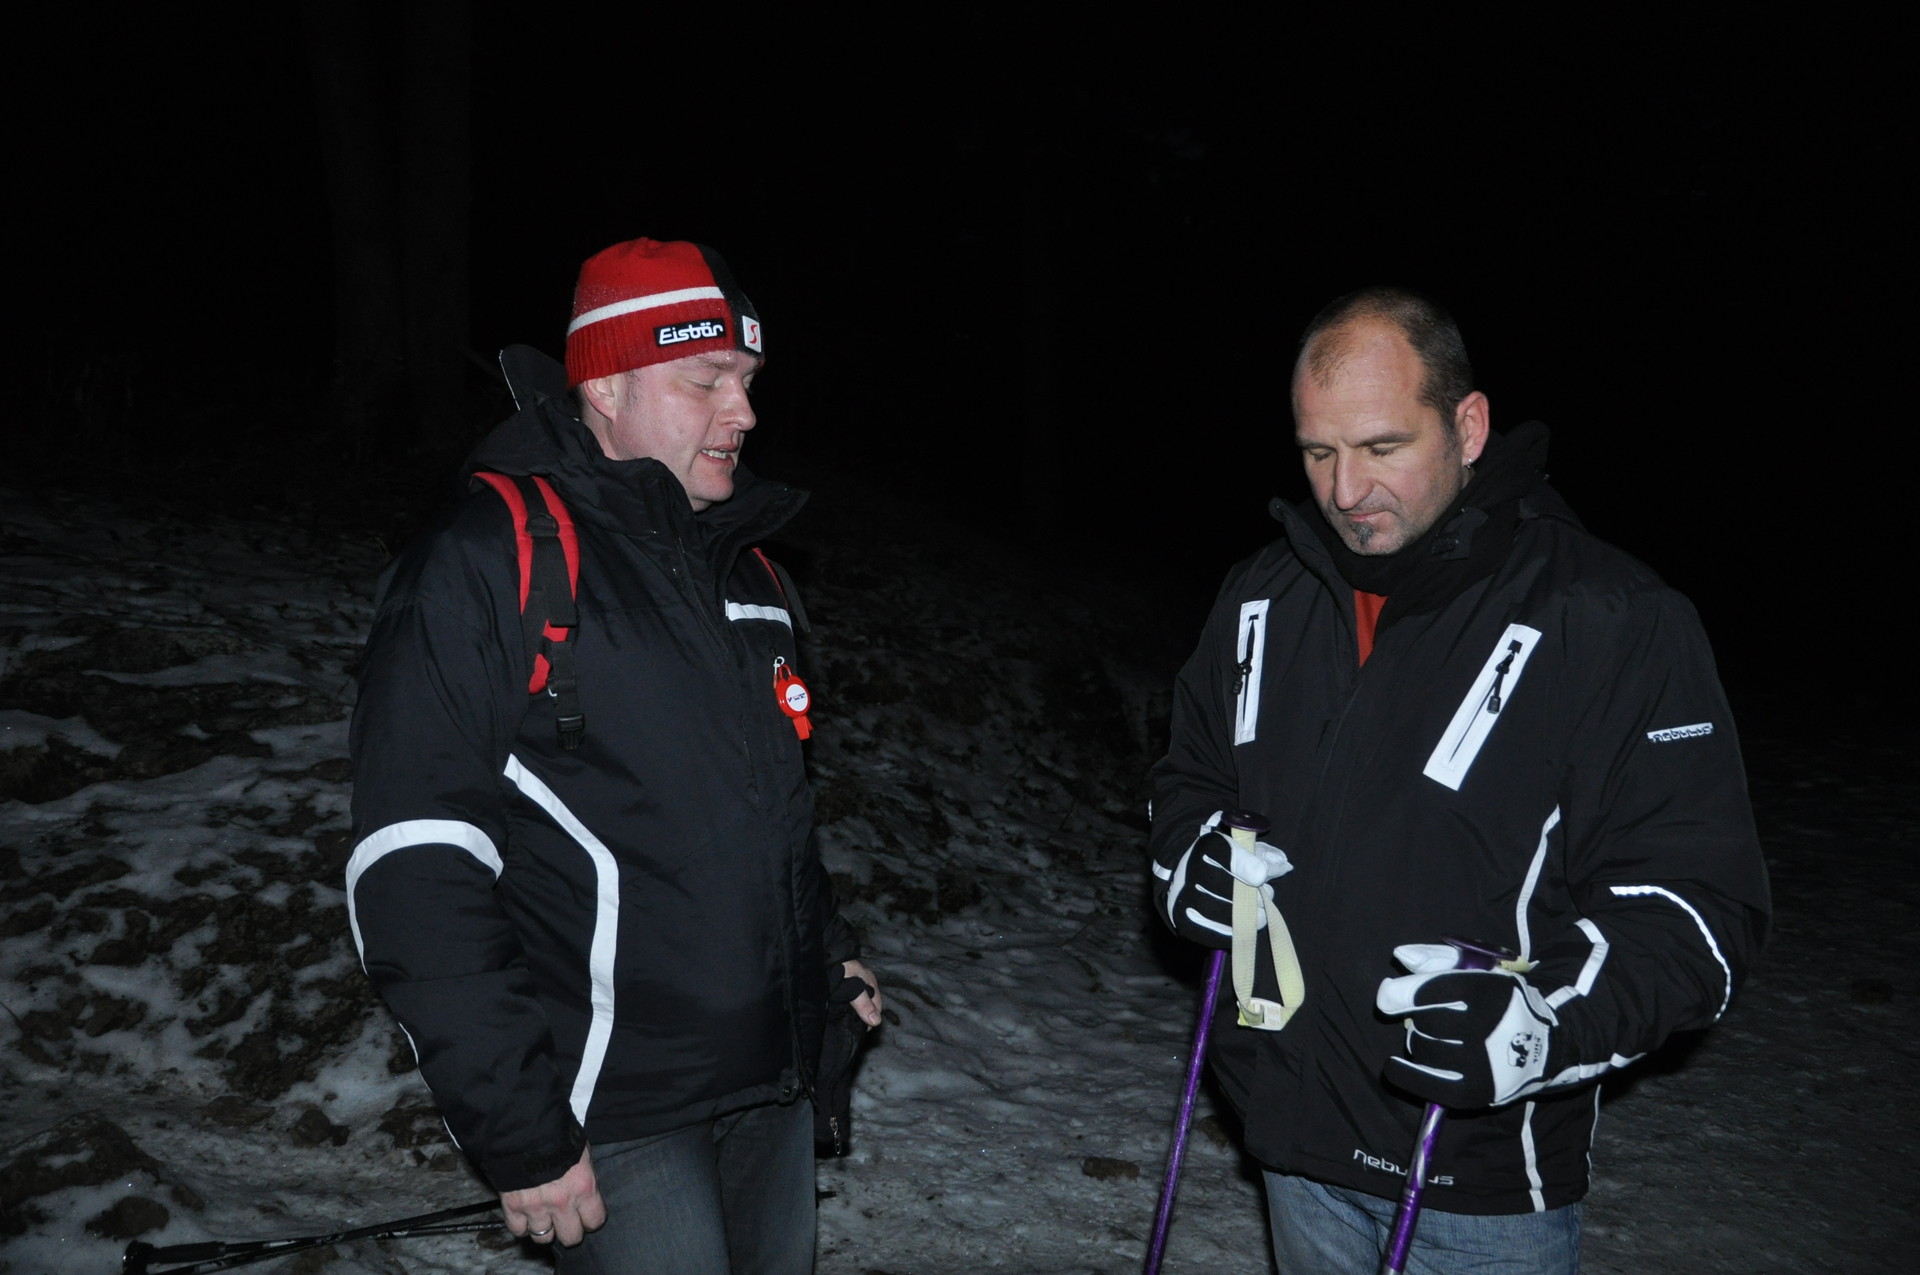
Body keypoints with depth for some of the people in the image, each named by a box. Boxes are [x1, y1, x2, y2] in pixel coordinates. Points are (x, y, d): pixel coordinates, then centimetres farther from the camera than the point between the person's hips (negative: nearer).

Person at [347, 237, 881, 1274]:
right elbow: (413, 875, -18)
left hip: (776, 1081, 7)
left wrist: (825, 947, 16)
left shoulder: (748, 571, 10)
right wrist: (518, 1135, -18)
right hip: (613, 1109, -7)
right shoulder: (480, 570, -14)